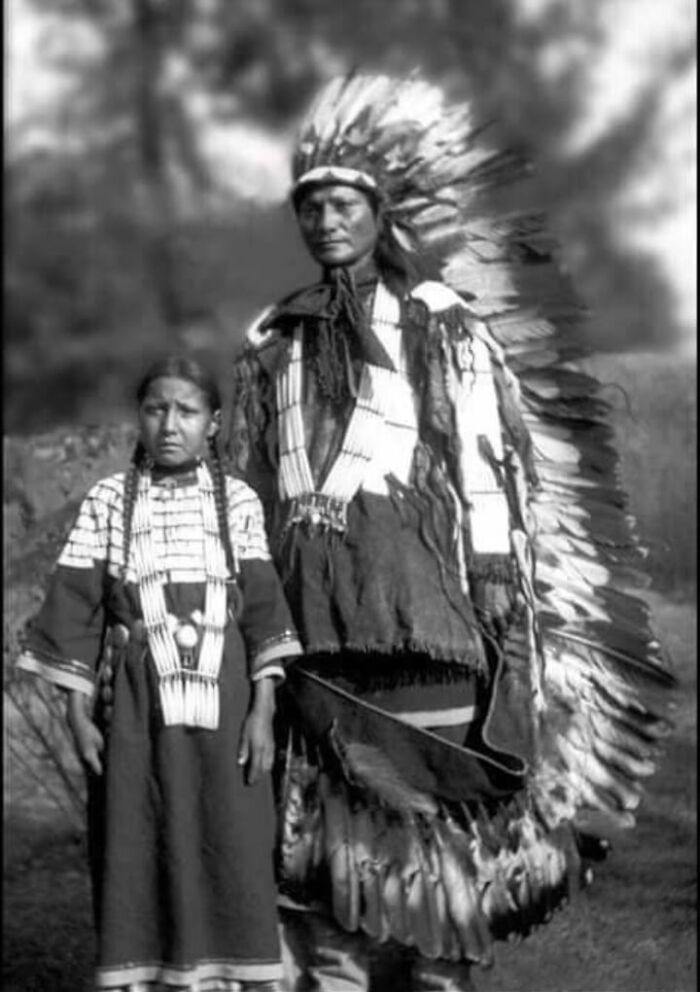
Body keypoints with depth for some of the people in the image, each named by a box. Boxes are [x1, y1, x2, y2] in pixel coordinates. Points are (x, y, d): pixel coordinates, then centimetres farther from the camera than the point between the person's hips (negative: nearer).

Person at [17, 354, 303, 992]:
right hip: (135, 708, 0)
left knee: (231, 851, 1)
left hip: (222, 704, 0)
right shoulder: (107, 503, 3)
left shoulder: (239, 503, 3)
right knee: (135, 853, 2)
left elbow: (263, 607, 0)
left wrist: (263, 710, -7)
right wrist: (78, 714, -2)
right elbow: (75, 609, 2)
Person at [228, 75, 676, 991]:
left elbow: (495, 467, 1)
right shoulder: (272, 347, 16)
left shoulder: (446, 331, 5)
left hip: (420, 592, -3)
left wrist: (503, 601, -7)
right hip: (303, 600, 3)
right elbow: (248, 487, 18)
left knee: (435, 795, -4)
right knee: (317, 806, 1)